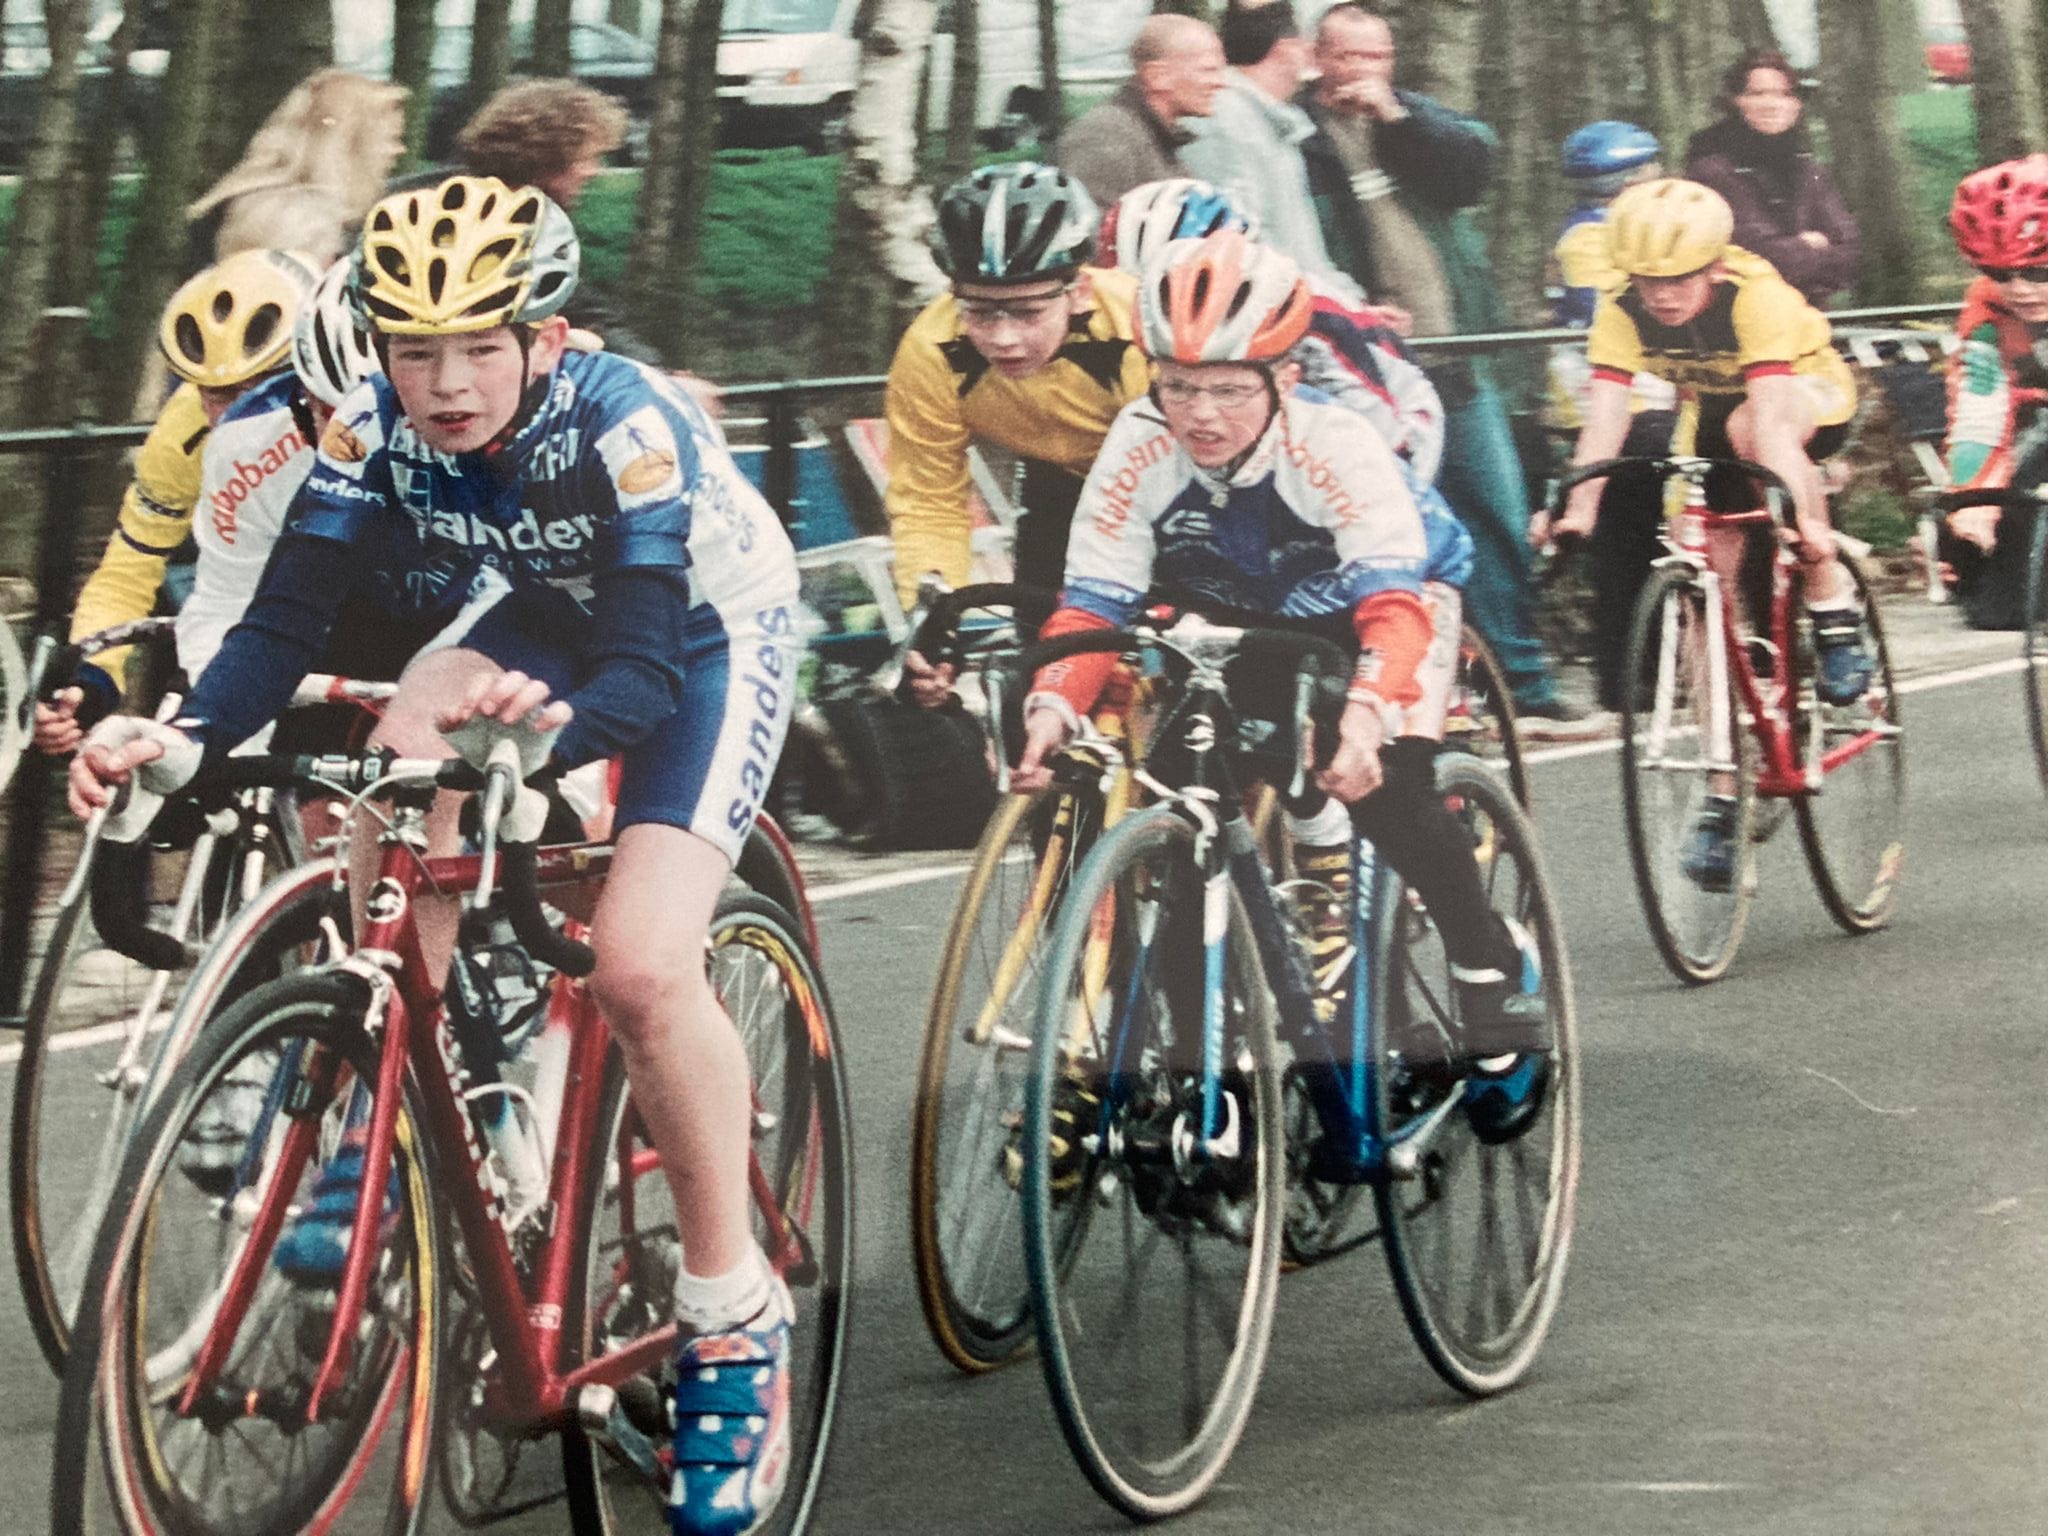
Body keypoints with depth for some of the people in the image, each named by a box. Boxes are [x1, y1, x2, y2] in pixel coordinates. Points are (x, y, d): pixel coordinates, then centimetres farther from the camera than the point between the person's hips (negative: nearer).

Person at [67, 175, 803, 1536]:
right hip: (554, 618, 6)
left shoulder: (627, 425, -35)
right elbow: (286, 623, -25)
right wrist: (182, 740, -44)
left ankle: (734, 1318, -8)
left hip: (713, 633, -6)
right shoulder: (378, 429, -22)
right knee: (411, 750, -22)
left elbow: (643, 668, -40)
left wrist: (554, 723, -62)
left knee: (641, 967, -24)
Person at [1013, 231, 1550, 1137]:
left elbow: (1392, 599, -45)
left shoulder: (1337, 446, -37)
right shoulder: (1141, 450, -27)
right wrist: (1054, 705, -46)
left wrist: (1367, 710, -63)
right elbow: (1093, 602, -27)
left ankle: (1492, 973, -6)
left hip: (1391, 597, -4)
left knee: (1385, 790, -23)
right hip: (1239, 615, 4)